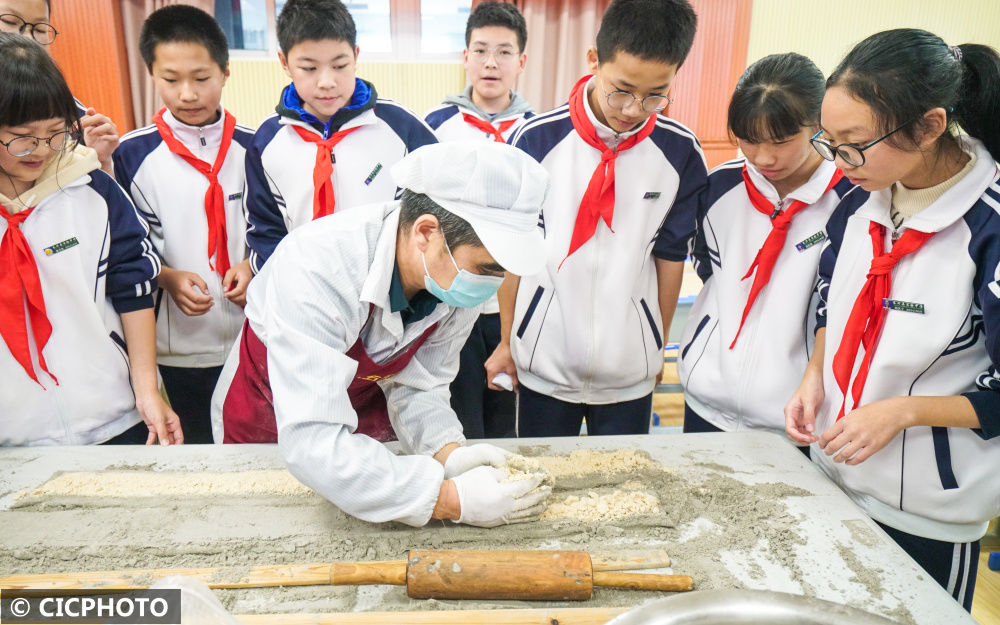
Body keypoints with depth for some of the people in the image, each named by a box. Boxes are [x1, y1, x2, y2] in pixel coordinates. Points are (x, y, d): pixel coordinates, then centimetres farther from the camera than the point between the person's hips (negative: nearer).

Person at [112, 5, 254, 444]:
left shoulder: (252, 149, 0)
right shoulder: (133, 154, -3)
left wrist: (253, 266, -9)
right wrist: (167, 277, -16)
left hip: (253, 335, 1)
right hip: (180, 343, 0)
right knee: (196, 442, 16)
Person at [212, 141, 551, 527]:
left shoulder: (458, 274, -21)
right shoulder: (317, 267, -38)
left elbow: (416, 383, -11)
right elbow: (310, 441, -42)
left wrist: (448, 452, -29)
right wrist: (450, 500, -42)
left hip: (367, 431, 3)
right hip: (270, 428, -3)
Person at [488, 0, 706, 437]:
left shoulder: (681, 153, -6)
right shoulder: (537, 139, -10)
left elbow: (671, 256, 4)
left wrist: (658, 347, 12)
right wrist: (507, 340, 6)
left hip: (631, 371, 1)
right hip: (543, 365, -1)